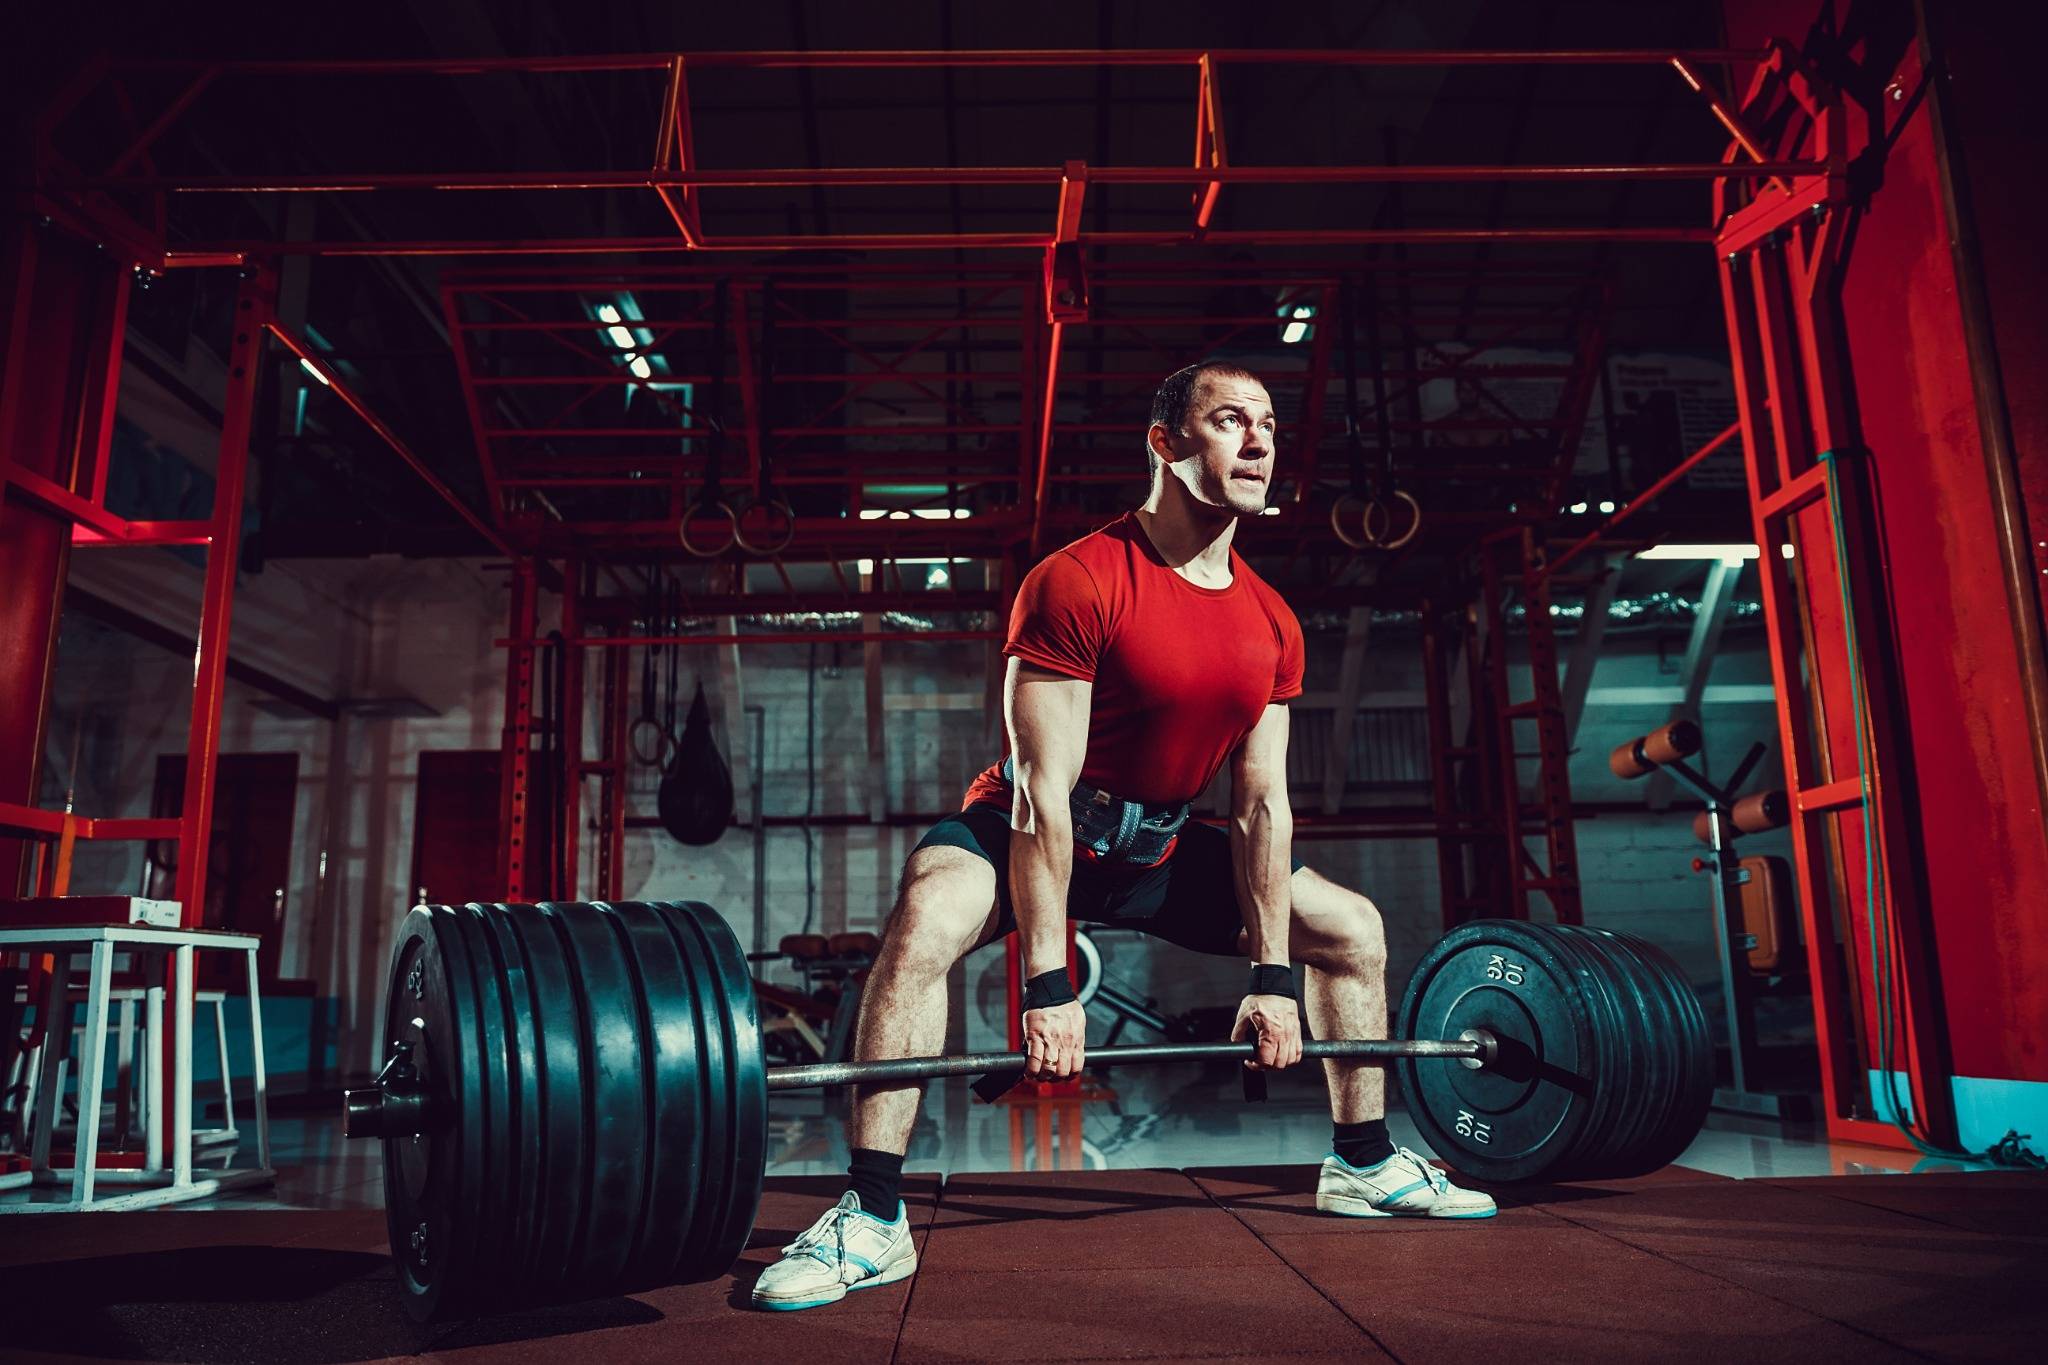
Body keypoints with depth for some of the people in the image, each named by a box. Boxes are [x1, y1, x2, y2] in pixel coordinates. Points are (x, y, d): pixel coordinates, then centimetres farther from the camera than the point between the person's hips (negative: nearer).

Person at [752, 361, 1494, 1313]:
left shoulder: (1272, 627, -4)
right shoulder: (1076, 584, -25)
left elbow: (1261, 804, -2)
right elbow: (1043, 789, -27)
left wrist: (1274, 977, -4)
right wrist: (1047, 986, -29)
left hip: (1158, 845, 7)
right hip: (1033, 833, -6)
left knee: (1352, 930, 9)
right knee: (928, 920, -37)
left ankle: (1364, 1163, 27)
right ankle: (871, 1217, -26)